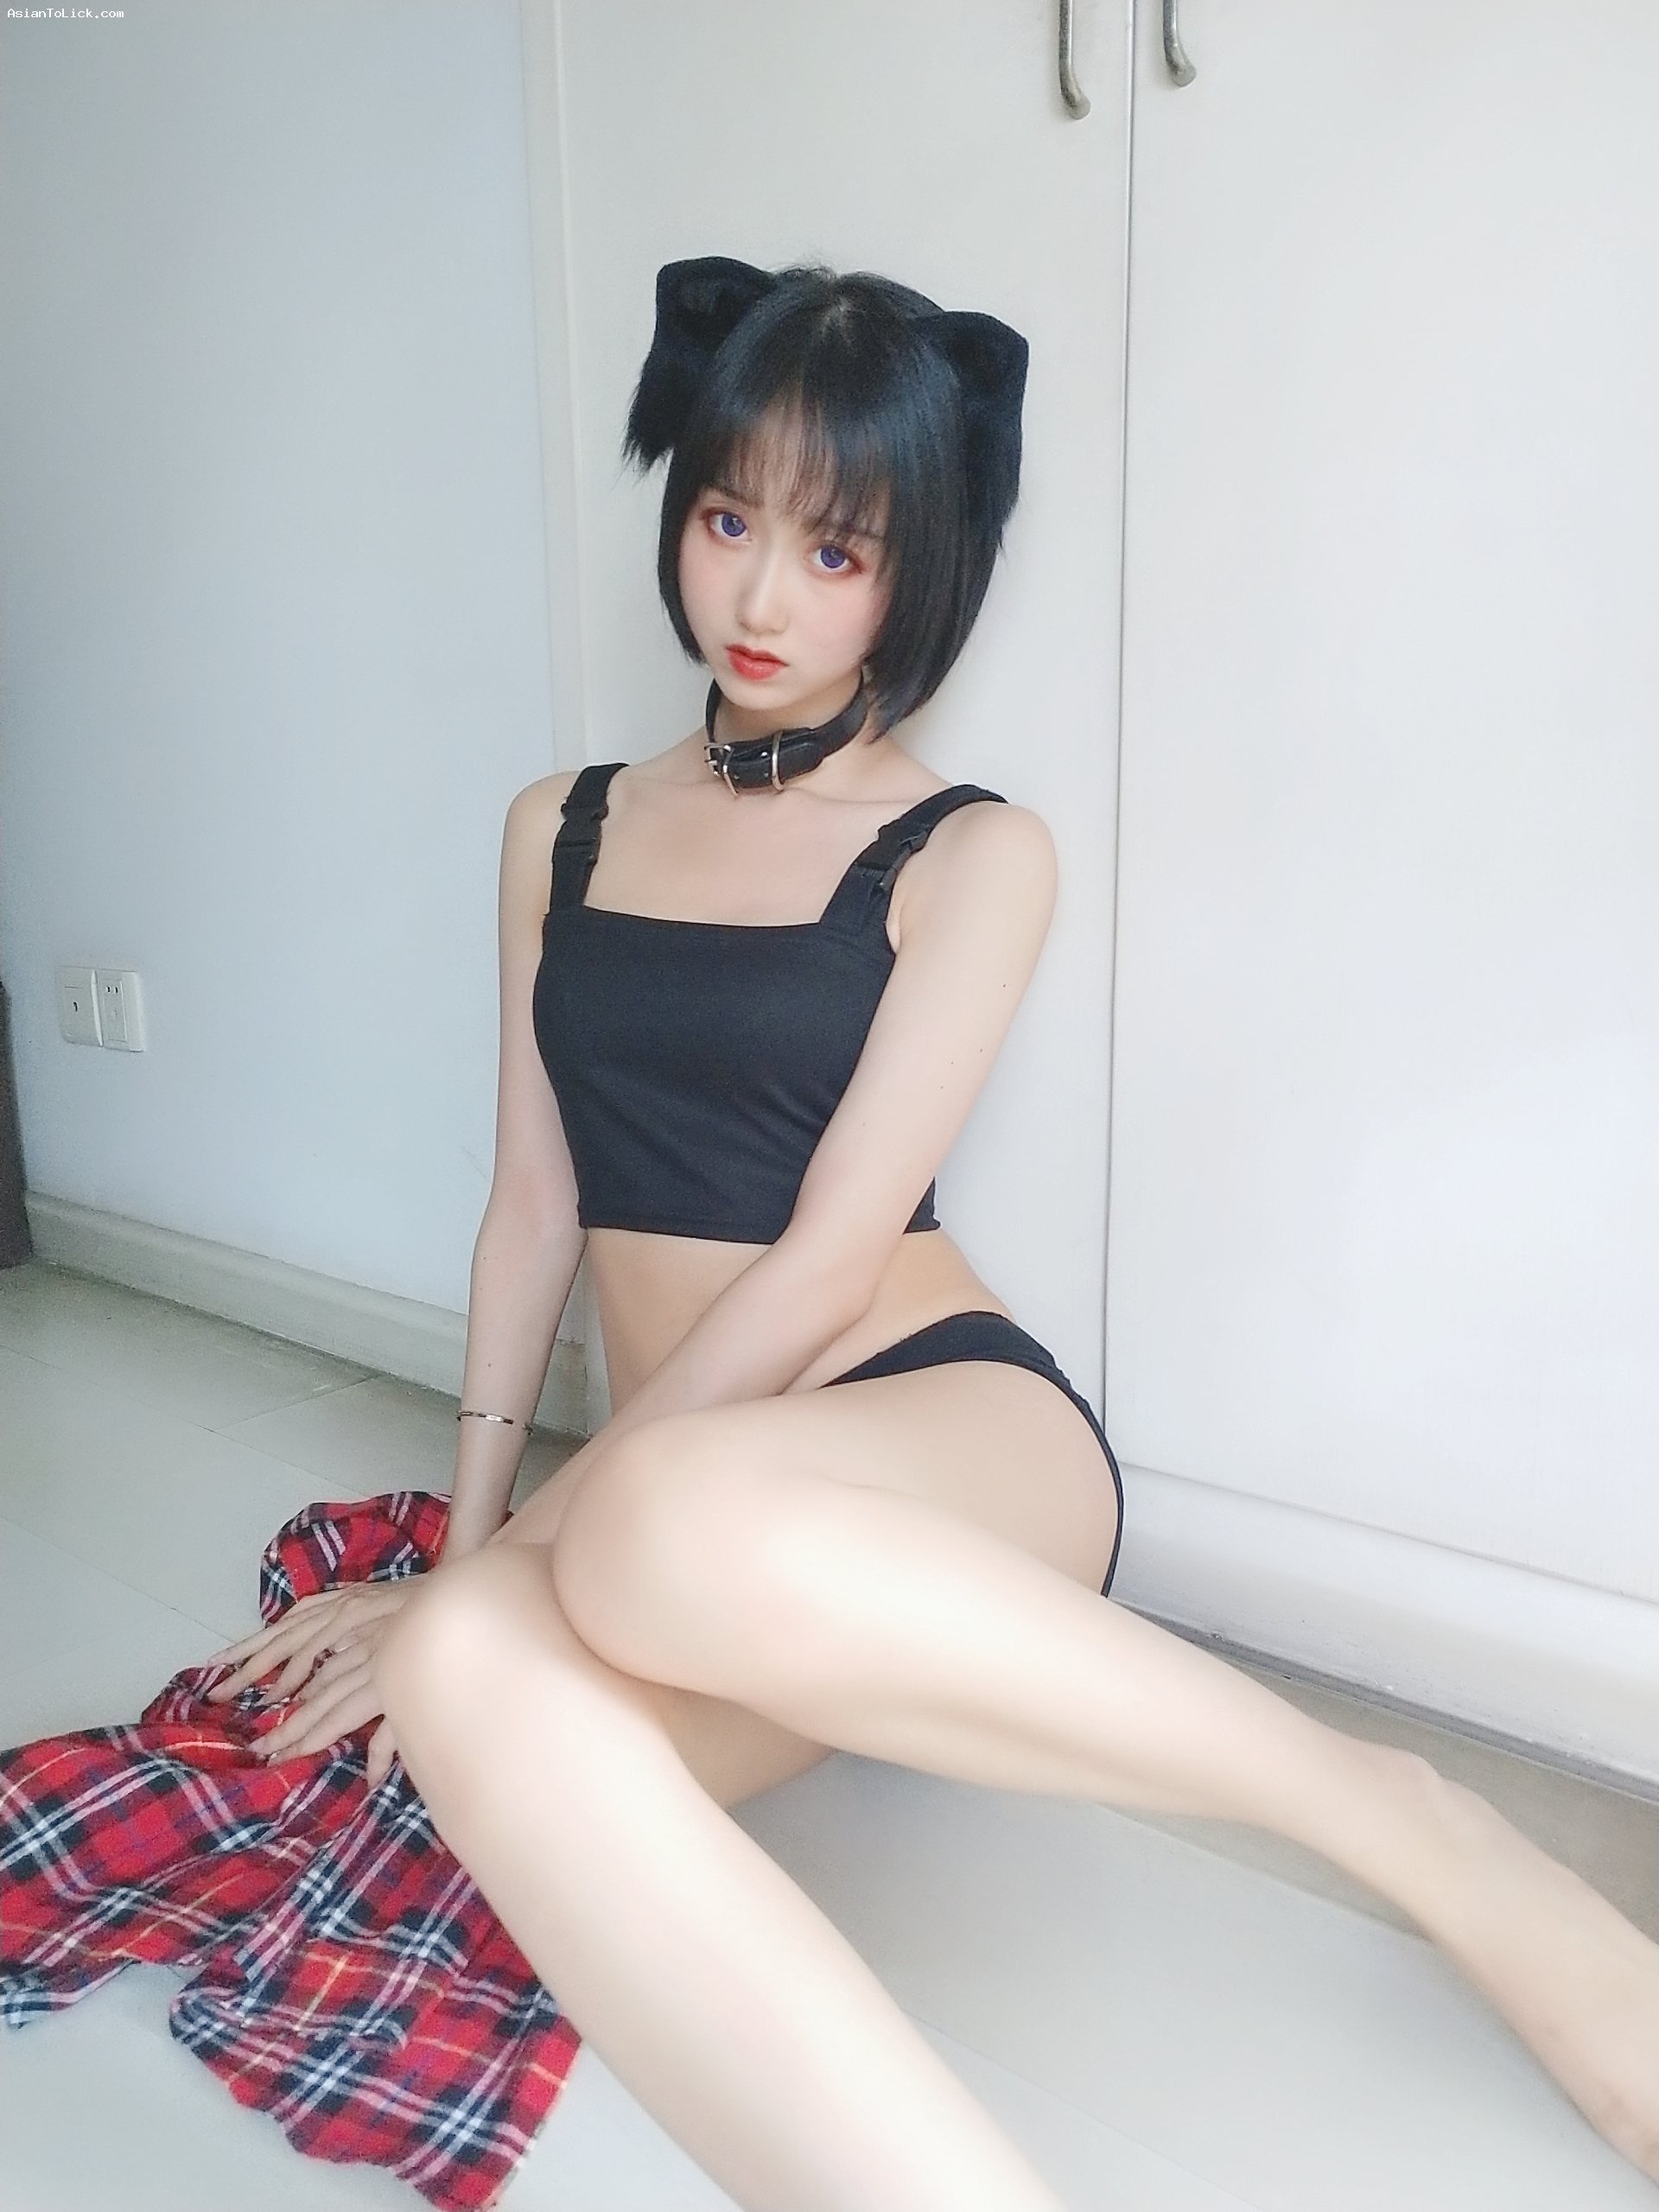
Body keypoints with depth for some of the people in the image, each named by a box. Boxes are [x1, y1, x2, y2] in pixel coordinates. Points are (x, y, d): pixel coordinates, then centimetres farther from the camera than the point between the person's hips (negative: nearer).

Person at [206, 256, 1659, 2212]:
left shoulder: (971, 858, 0)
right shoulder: (562, 829, 15)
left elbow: (825, 1265, -8)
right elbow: (537, 1197, 13)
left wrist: (536, 1535, -8)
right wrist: (469, 1544, 8)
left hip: (952, 1429, -3)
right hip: (659, 1473, 4)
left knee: (660, 1540, -39)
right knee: (484, 1684, -33)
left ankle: (1427, 1838, -21)